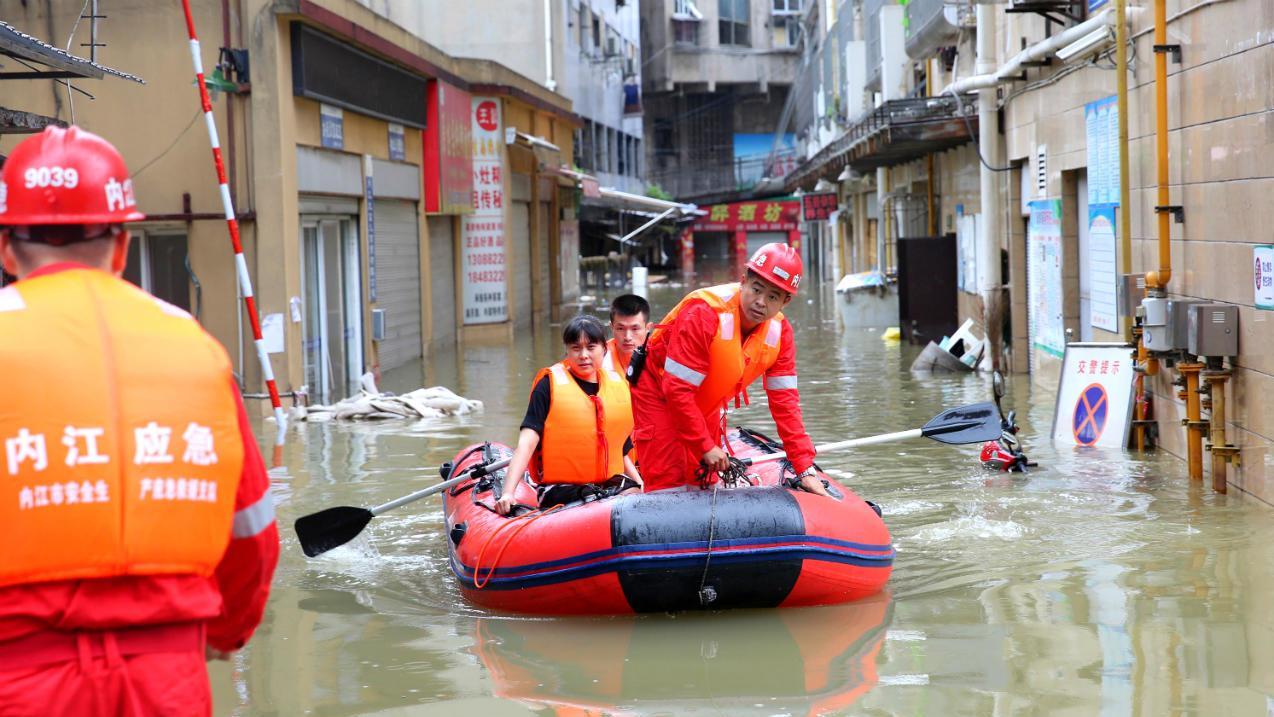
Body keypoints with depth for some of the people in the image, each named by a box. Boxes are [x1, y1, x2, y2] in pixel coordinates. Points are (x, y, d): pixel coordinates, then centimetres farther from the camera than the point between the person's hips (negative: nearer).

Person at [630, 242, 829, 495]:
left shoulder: (779, 332, -13)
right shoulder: (704, 314, -32)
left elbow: (785, 403, -11)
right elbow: (678, 389, -30)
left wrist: (805, 470, -16)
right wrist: (706, 446, -24)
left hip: (707, 405, 6)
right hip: (659, 394, -6)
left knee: (705, 486, 7)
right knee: (668, 484, -12)